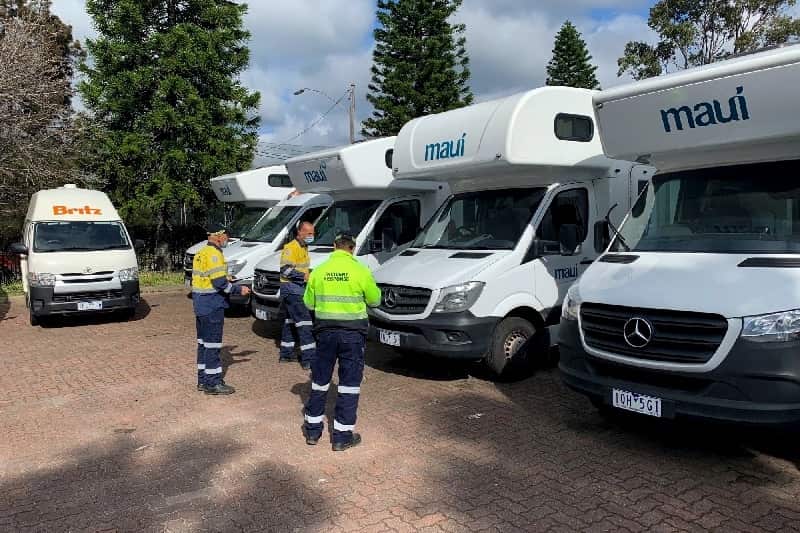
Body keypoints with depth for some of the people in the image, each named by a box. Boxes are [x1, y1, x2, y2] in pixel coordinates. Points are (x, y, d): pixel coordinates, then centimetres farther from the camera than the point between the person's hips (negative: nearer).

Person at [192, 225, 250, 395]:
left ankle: (203, 380, 23)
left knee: (203, 342, 15)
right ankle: (213, 383, 0)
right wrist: (239, 290, -11)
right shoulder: (214, 254, -15)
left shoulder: (201, 253, 15)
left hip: (200, 303, 10)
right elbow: (220, 282, -22)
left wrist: (228, 282, 17)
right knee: (213, 343, -5)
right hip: (212, 304, -10)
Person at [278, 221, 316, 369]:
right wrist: (304, 276, -23)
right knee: (304, 321, -14)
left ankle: (286, 354, 26)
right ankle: (309, 359, -15)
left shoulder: (303, 248, 19)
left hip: (298, 289, 11)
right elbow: (285, 269, -21)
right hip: (291, 289, -11)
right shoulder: (291, 247, -14)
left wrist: (310, 276, 13)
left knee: (290, 321, 16)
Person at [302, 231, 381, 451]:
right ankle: (342, 435, 10)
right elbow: (375, 300, 2)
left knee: (320, 380, 16)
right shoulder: (360, 271, -9)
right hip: (353, 333, -3)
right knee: (350, 383, 5)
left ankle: (313, 429, 26)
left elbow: (308, 302, 9)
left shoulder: (319, 271, 1)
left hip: (325, 331, 3)